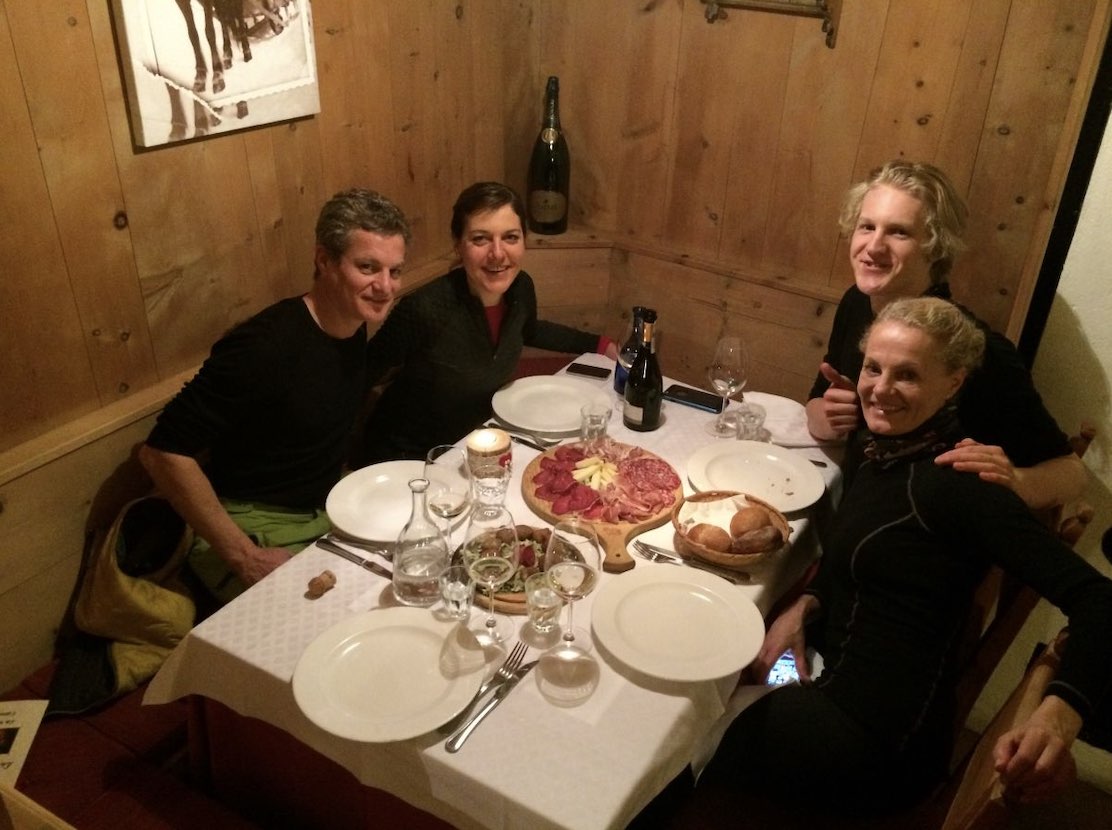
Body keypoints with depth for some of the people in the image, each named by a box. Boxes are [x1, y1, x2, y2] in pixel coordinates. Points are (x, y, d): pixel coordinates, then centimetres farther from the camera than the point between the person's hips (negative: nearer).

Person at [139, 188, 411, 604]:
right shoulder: (265, 345, -25)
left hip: (331, 513, 8)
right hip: (260, 532, -7)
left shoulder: (354, 328, -1)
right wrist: (242, 556, -22)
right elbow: (163, 452, -22)